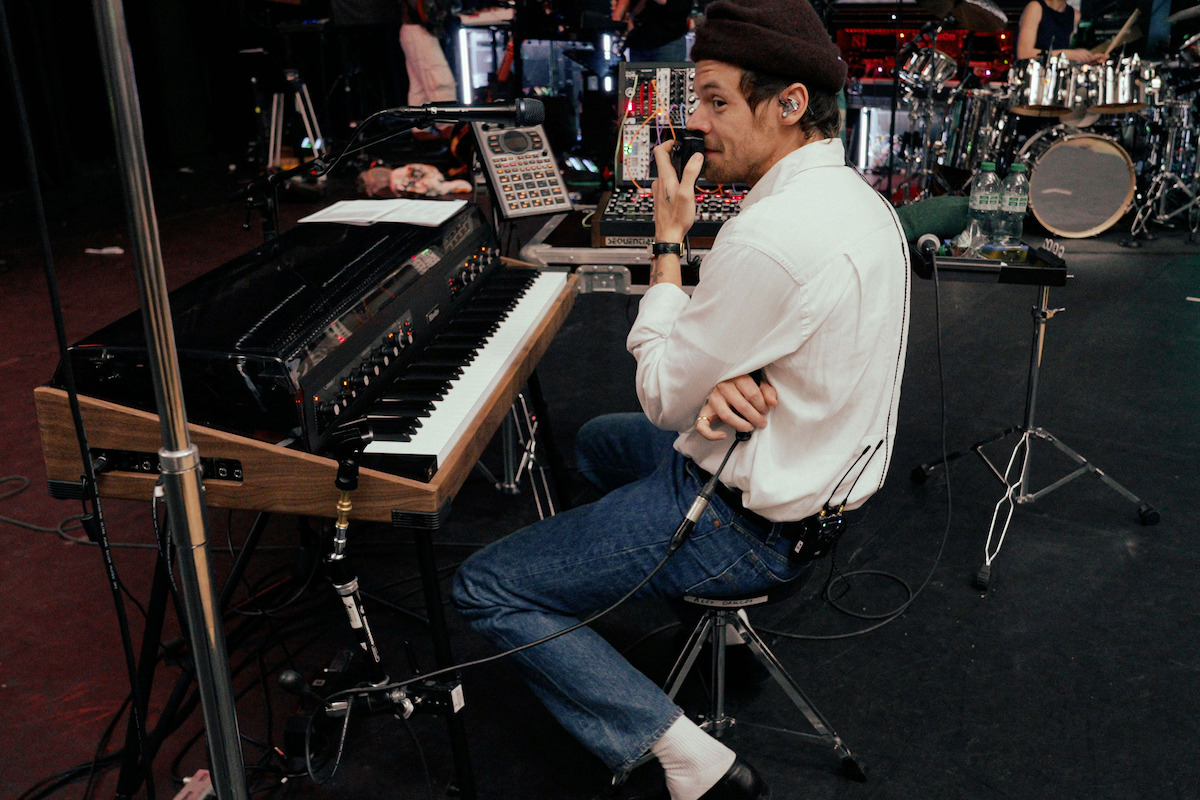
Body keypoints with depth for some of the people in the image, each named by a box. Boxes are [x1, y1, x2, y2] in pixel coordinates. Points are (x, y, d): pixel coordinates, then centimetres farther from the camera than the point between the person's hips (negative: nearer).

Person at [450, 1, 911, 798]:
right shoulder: (858, 197, 2)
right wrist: (734, 381, -13)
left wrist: (668, 240, -11)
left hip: (747, 522, -10)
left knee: (484, 588, -5)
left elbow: (663, 395, -19)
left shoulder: (770, 236, -30)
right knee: (598, 439, 32)